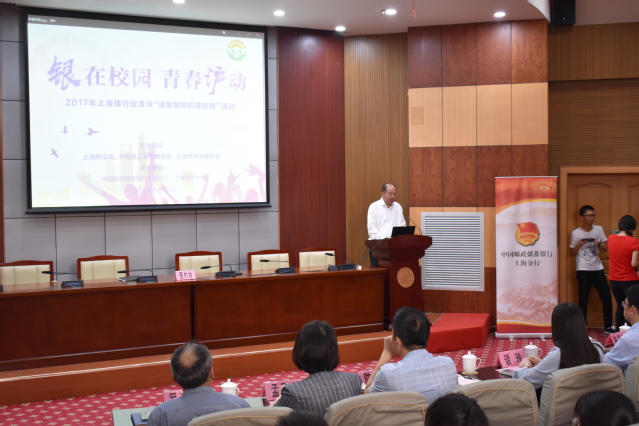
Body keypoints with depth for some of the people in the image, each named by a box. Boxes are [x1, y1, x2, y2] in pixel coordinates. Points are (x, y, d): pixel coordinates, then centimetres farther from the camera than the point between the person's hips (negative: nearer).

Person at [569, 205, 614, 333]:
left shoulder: (599, 229, 4)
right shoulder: (576, 233, -5)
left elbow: (606, 248, 7)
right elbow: (572, 253, 1)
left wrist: (598, 244, -14)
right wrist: (579, 245, -18)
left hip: (598, 269, 3)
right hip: (583, 270, -3)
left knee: (606, 297, 3)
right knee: (583, 300, 1)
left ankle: (608, 326, 14)